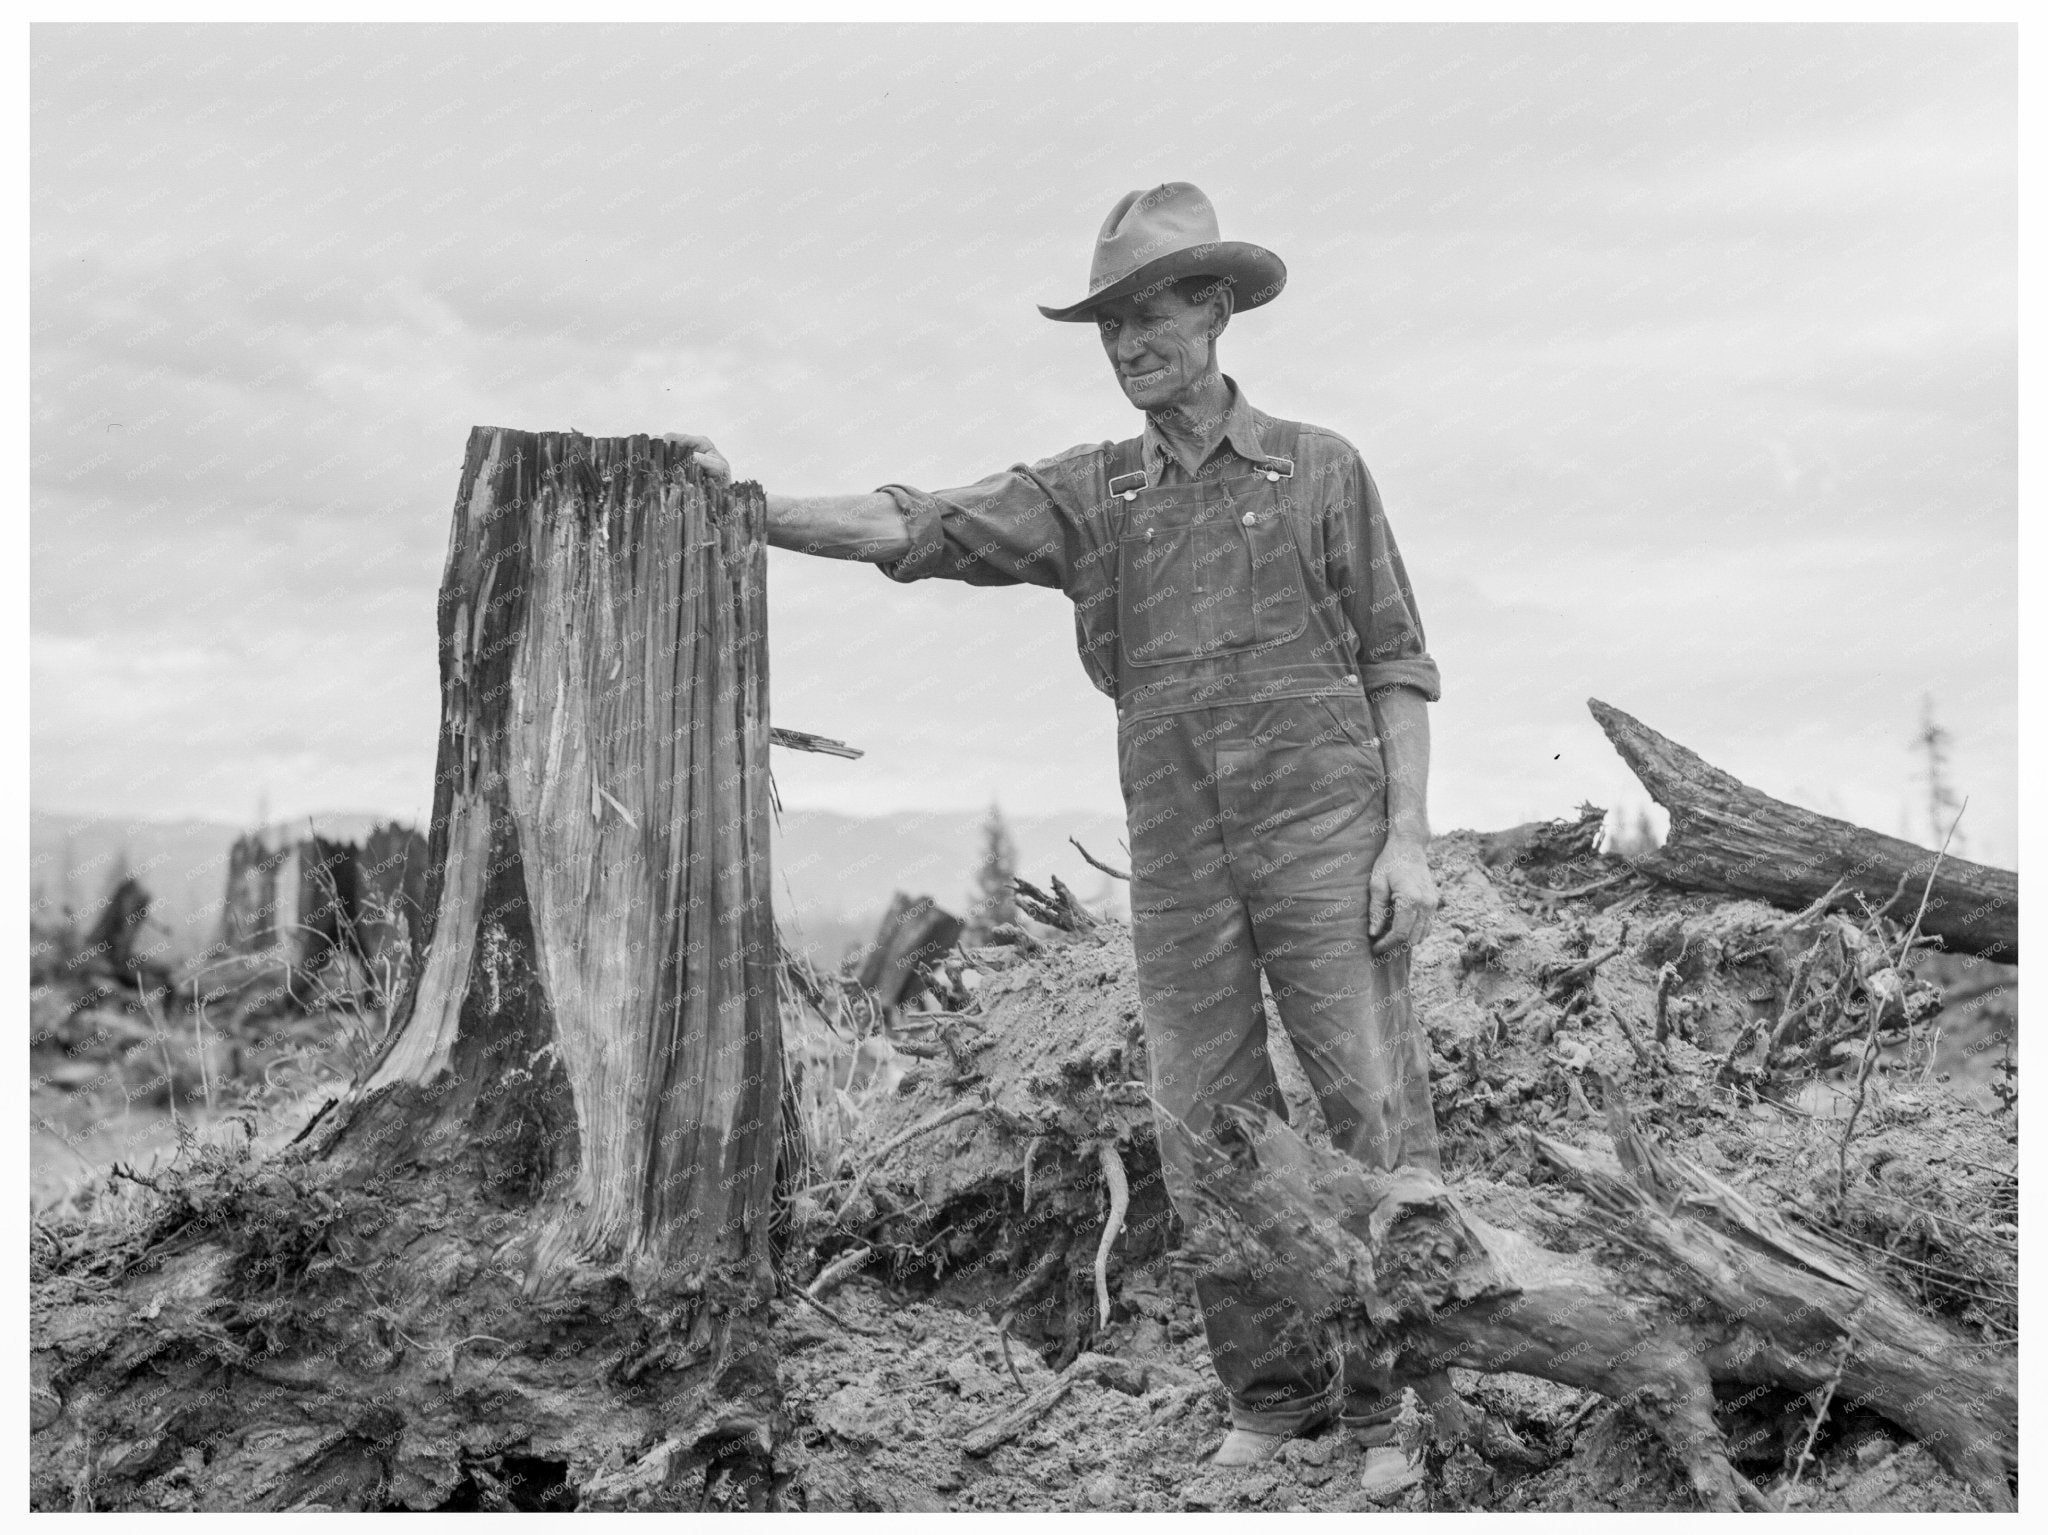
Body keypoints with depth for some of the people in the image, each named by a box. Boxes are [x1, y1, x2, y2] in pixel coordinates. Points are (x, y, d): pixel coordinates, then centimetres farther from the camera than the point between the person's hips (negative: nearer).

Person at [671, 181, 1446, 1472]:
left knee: (1375, 1111, -3)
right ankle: (1275, 1393, 18)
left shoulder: (1319, 471, 4)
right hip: (1177, 864, 3)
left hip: (1324, 841, -3)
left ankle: (1404, 1394, 7)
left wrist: (1408, 836, -7)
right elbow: (911, 529, 1)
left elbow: (1396, 663, 3)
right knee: (1208, 1137, 5)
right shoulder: (1088, 493, 10)